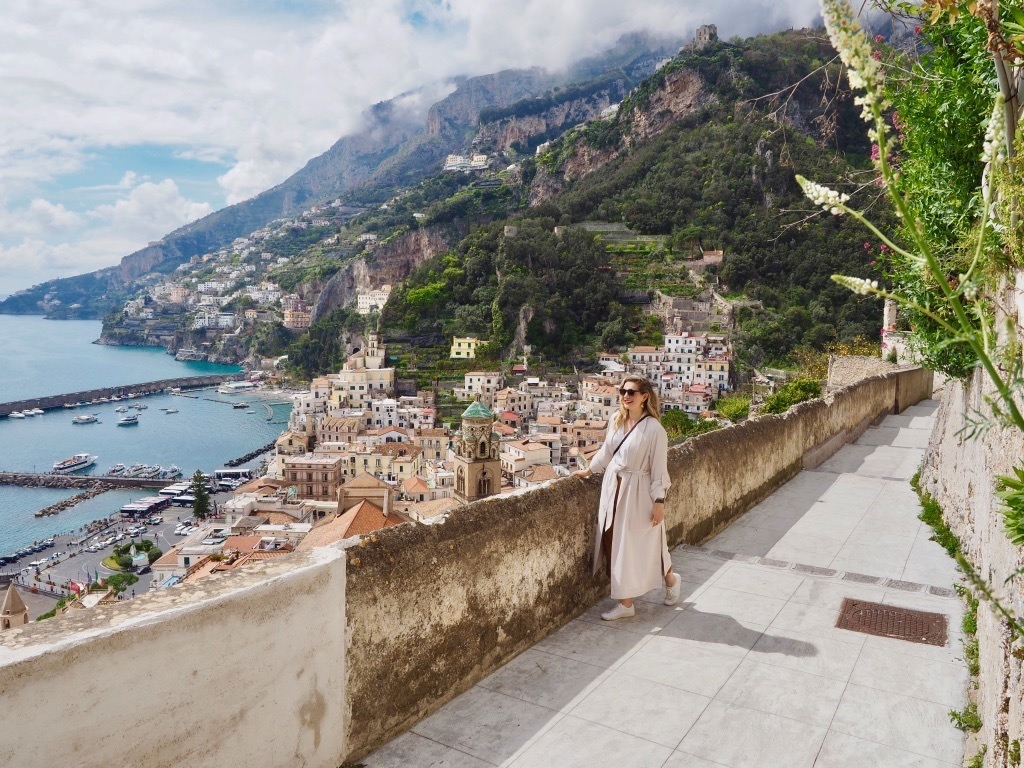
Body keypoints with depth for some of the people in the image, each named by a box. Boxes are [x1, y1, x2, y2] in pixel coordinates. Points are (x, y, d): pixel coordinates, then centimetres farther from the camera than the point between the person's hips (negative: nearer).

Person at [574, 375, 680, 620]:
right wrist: (588, 470, 23)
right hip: (613, 487, 6)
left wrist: (658, 502, -13)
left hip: (638, 492, -6)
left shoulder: (654, 429, -16)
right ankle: (625, 603, 19)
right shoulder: (616, 420, 1)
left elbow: (659, 468, -13)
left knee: (642, 545, 5)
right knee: (615, 542, 8)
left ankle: (670, 579, 36)